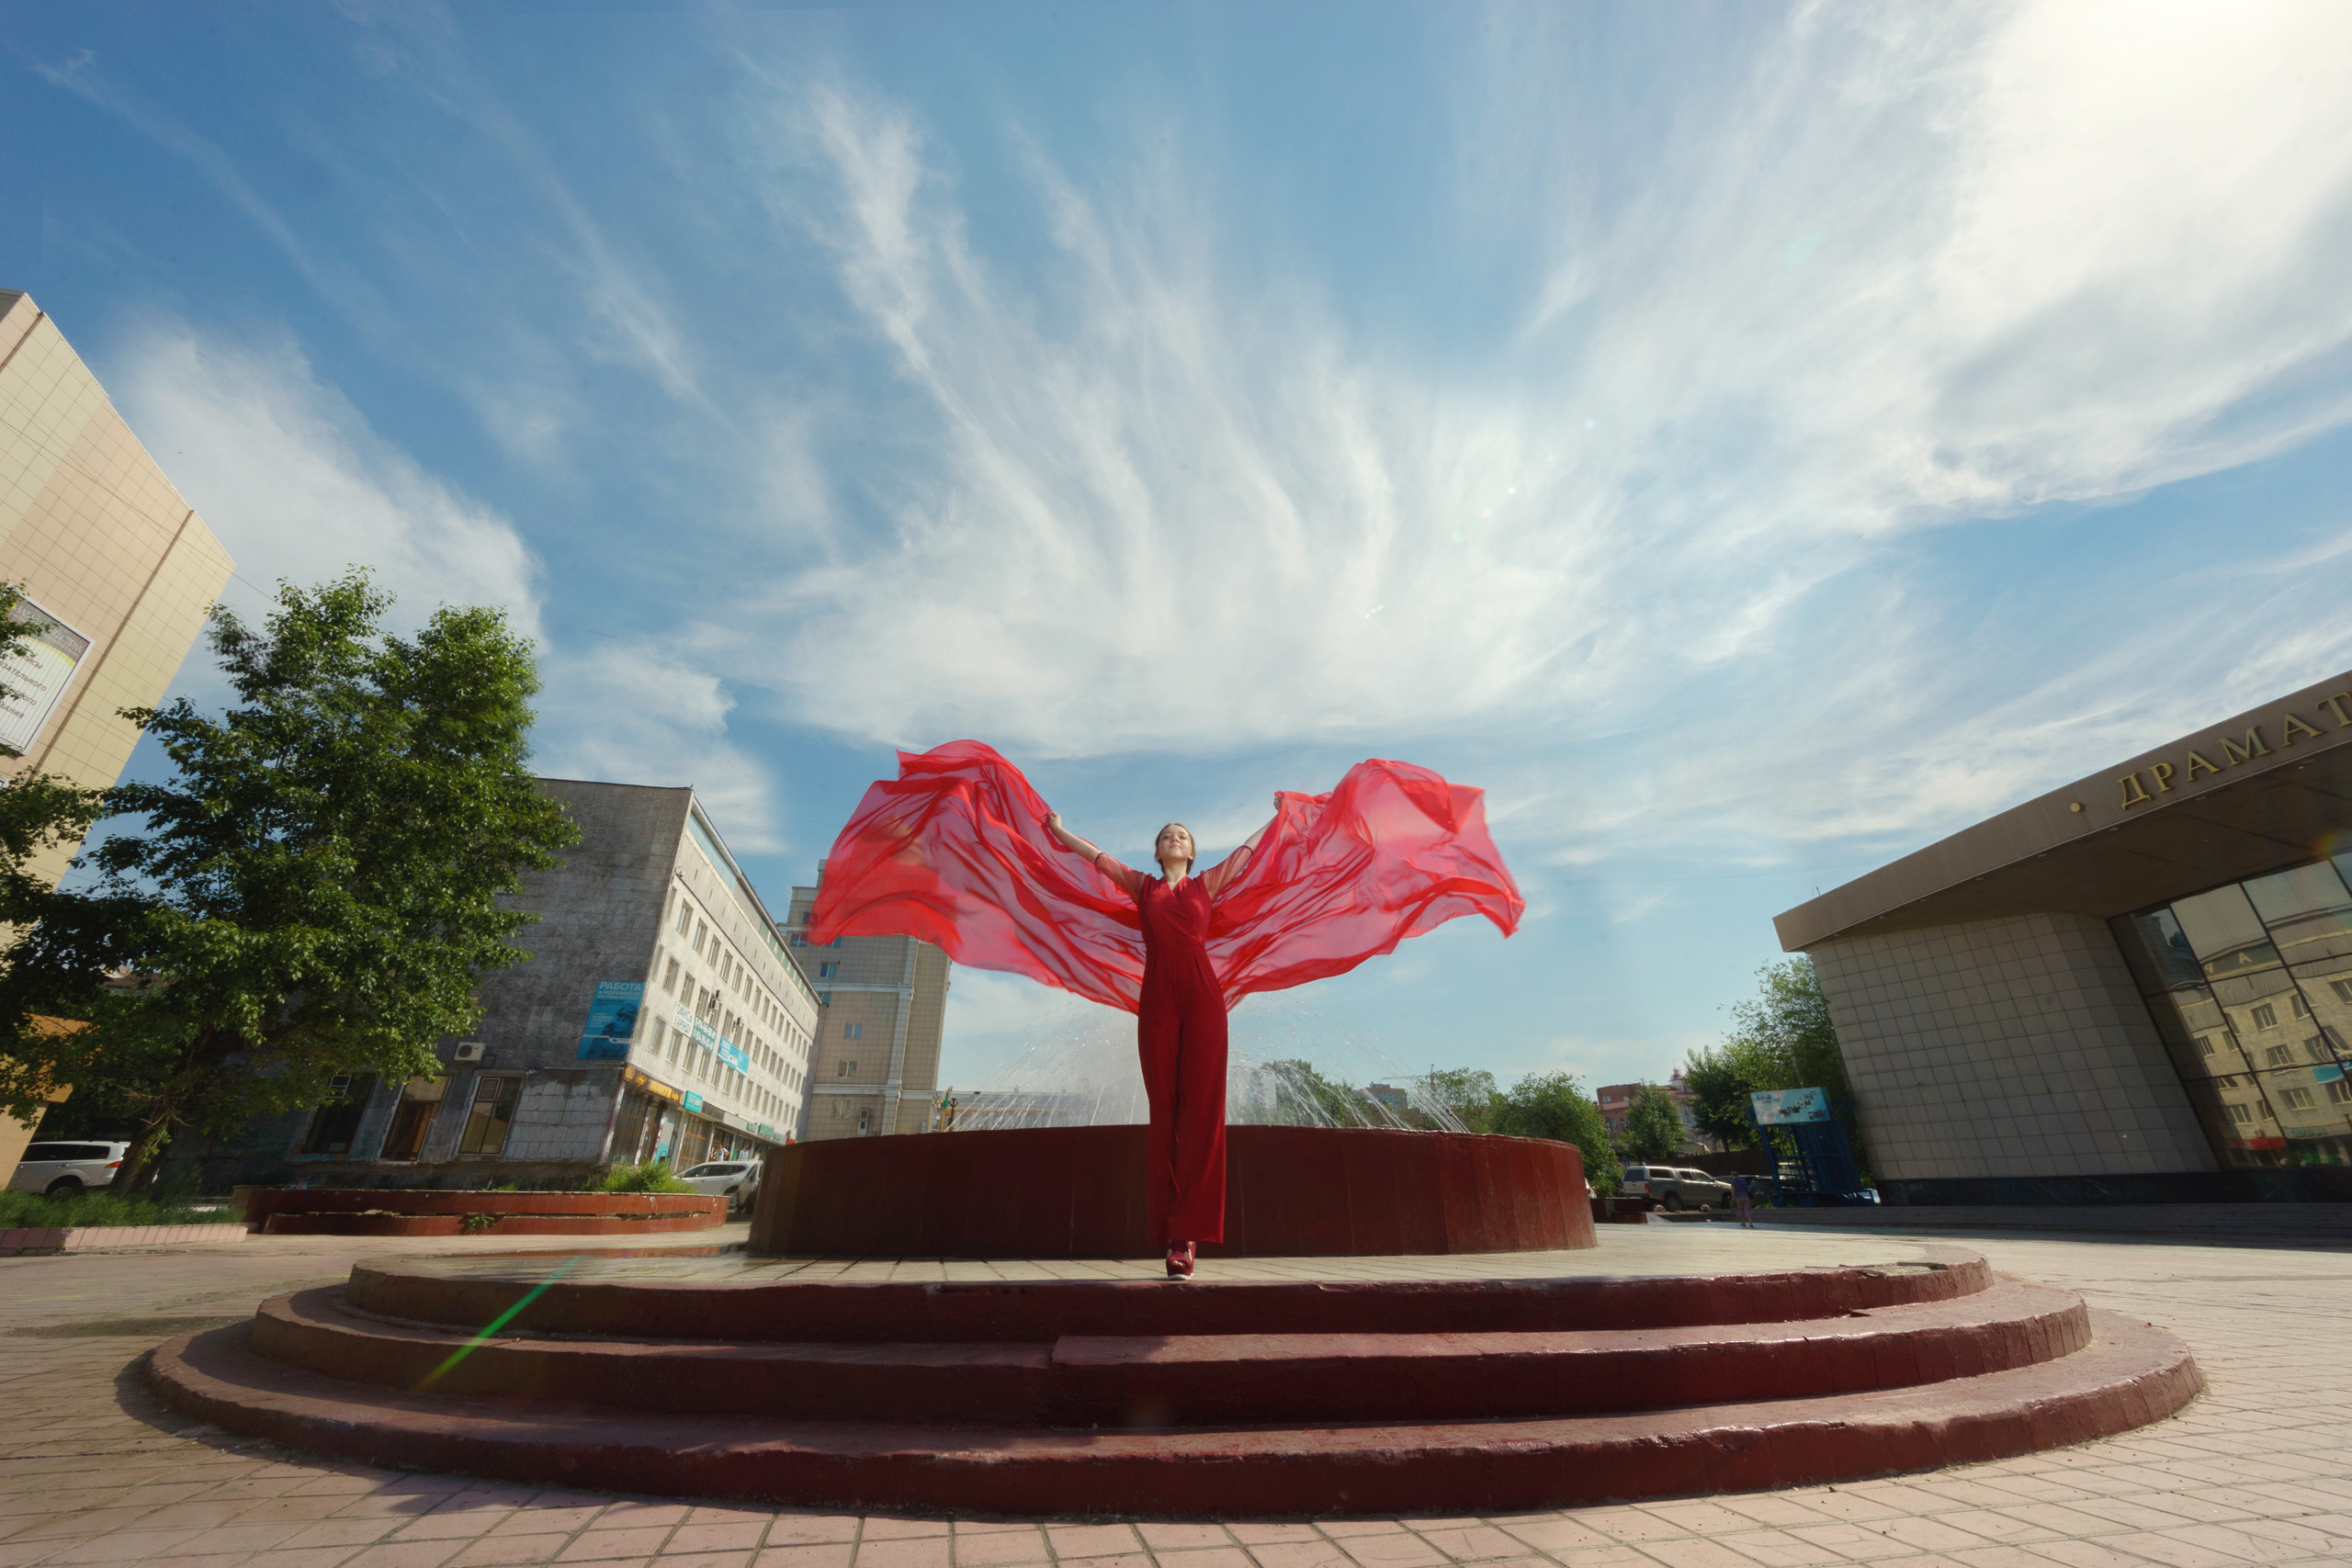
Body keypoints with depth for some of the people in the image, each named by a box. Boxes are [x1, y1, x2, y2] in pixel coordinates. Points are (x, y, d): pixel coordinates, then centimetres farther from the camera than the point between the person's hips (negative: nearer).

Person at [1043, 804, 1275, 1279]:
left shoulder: (1207, 883, 18)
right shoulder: (1141, 885, 19)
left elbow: (1249, 848, 28)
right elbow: (1094, 854, 28)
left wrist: (1278, 815, 37)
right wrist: (1059, 829, 36)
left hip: (1202, 996, 0)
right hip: (1157, 998, 1)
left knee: (1201, 1108, -7)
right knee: (1164, 1110, -1)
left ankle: (1188, 1234, -5)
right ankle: (1174, 1235, 3)